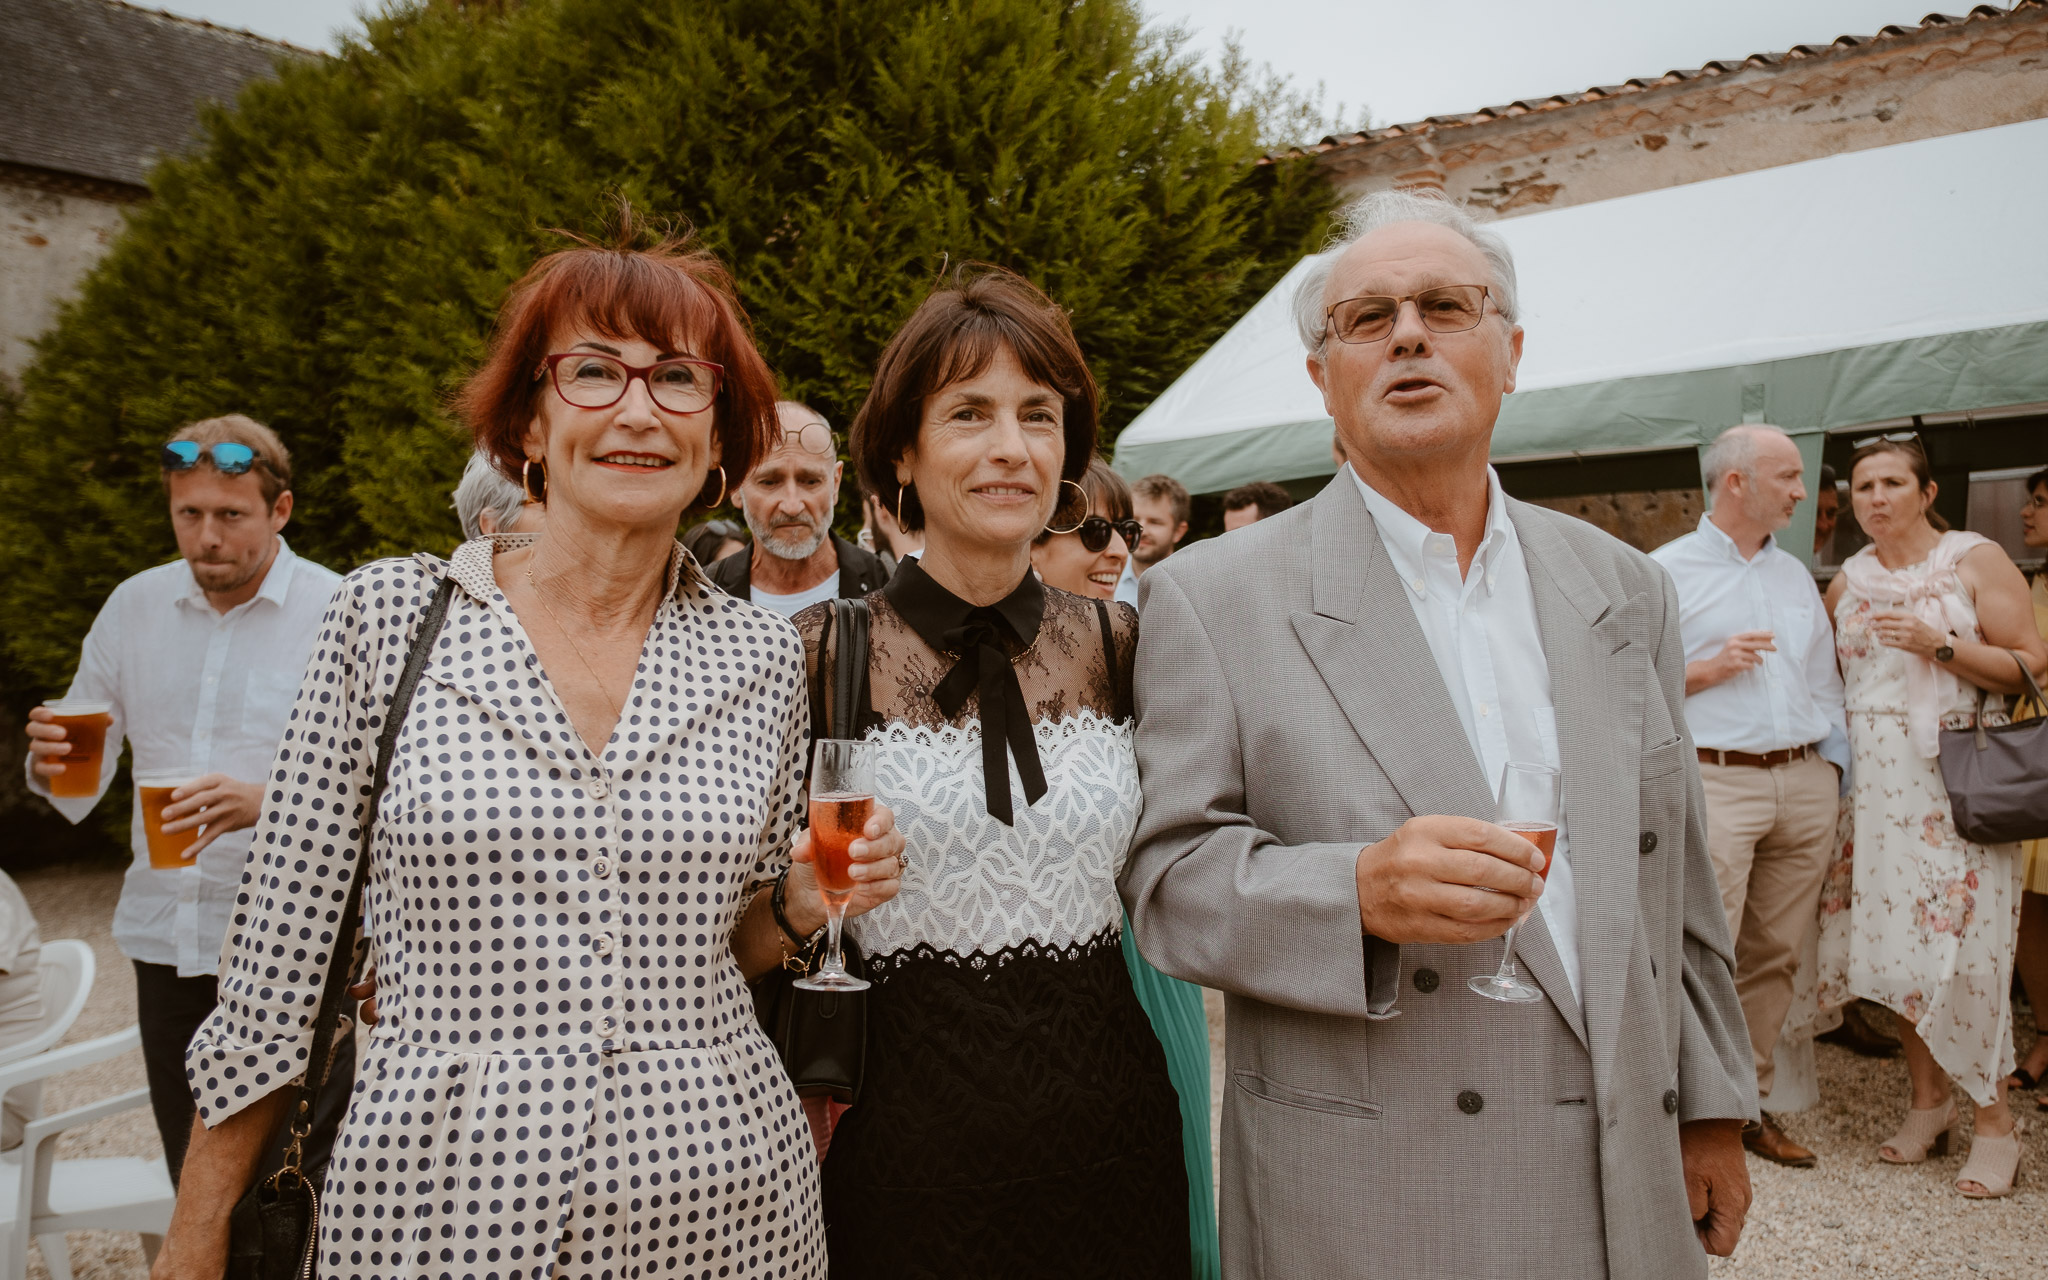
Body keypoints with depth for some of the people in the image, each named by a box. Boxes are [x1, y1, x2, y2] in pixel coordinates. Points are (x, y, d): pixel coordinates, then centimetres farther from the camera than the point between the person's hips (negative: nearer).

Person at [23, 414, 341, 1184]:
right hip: (164, 937, 5)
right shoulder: (133, 608, 9)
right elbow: (81, 784, 15)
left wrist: (266, 802, -29)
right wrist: (51, 764, -7)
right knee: (193, 1183, 13)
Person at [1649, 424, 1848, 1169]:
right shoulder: (1667, 571, 0)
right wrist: (1707, 669, -13)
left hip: (1806, 781, 6)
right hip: (1716, 779, -6)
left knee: (1774, 954, 8)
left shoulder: (1796, 575, 18)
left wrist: (1833, 774, 13)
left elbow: (1824, 683, 20)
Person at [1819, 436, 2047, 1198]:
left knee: (1966, 949, -5)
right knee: (1895, 941, 5)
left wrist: (1941, 646, -17)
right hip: (1875, 782, 4)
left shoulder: (1977, 559, -1)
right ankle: (1928, 1102, 19)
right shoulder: (1847, 580, 12)